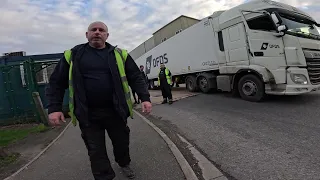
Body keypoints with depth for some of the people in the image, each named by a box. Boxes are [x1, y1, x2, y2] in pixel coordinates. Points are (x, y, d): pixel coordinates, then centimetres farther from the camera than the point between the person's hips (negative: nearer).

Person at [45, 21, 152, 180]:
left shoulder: (119, 54, 4)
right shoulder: (73, 55, 4)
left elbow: (136, 78, 2)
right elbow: (56, 82, 6)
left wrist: (145, 98, -9)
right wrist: (54, 108, -2)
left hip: (115, 111, 1)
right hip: (88, 114, 0)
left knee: (121, 142, 17)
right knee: (96, 151, 8)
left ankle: (124, 164, 47)